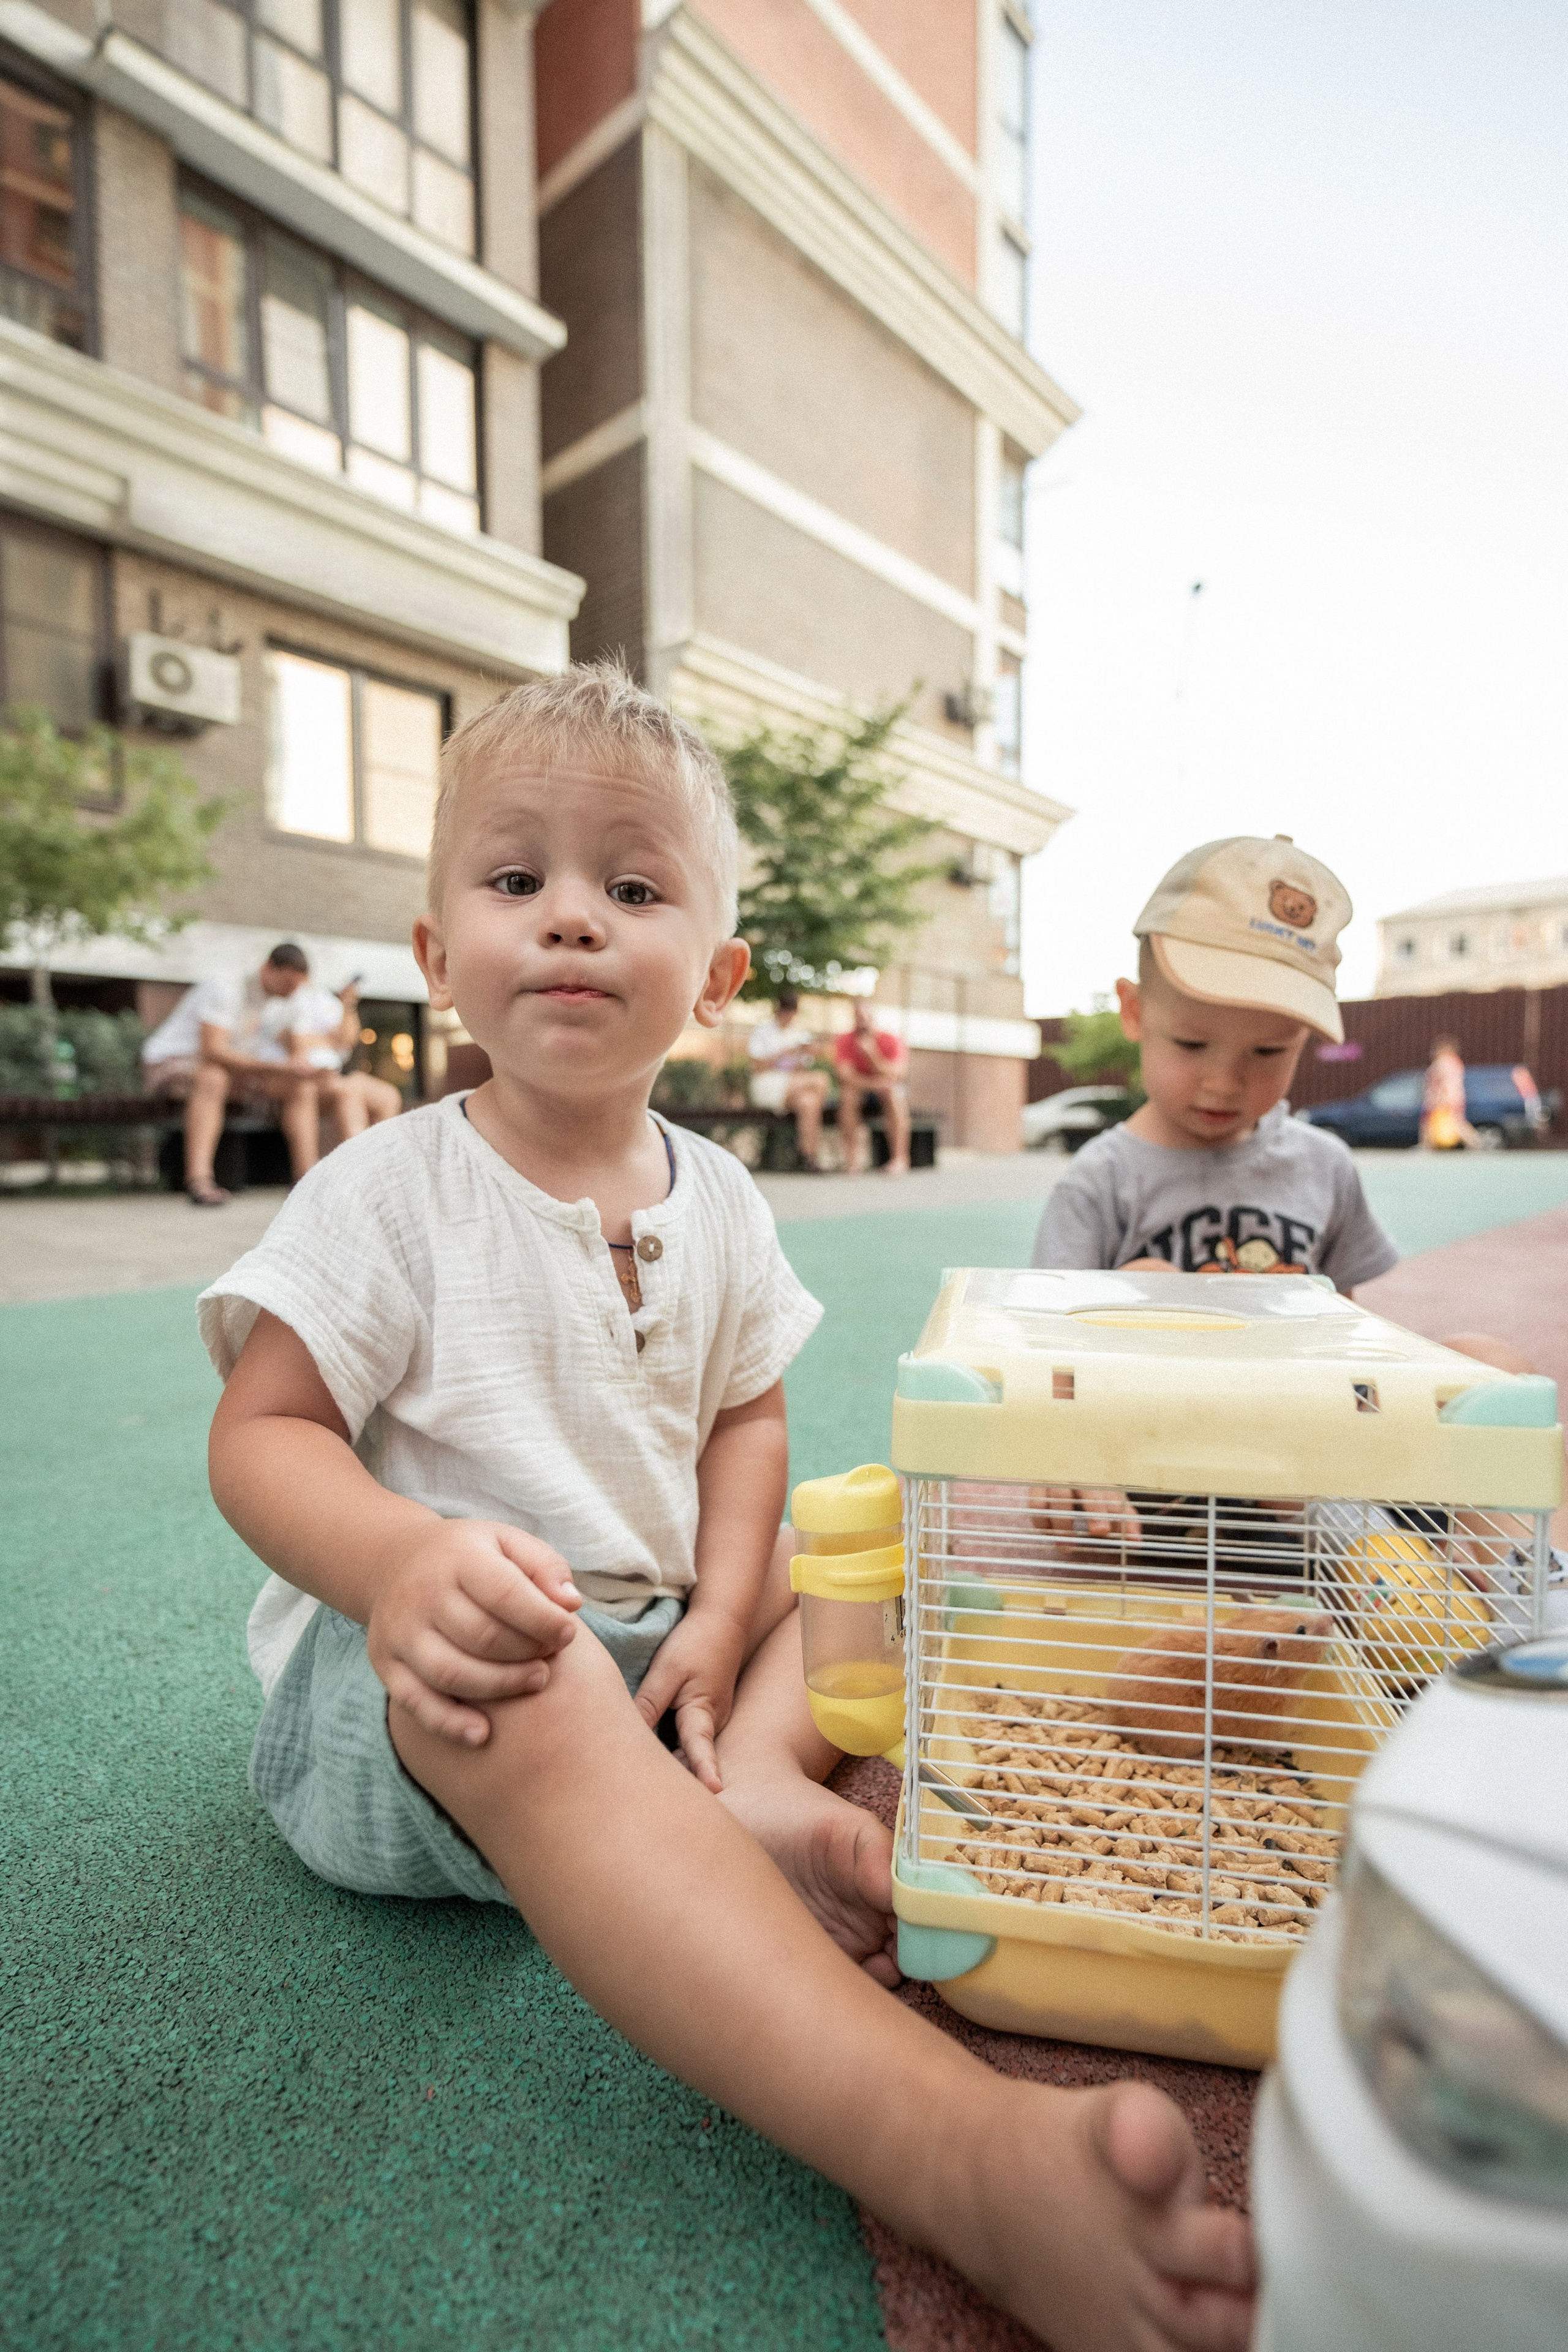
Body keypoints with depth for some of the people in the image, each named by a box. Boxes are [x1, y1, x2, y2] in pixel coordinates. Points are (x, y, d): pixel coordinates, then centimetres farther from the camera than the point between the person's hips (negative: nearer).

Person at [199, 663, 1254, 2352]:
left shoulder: (715, 1199, 2)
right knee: (538, 1698, -37)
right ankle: (964, 2149, -48)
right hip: (413, 1664, -5)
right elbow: (260, 1434, -10)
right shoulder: (391, 1189, -11)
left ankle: (763, 1787, -26)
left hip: (650, 1637, 6)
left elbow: (745, 1415, 8)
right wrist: (405, 1563, -31)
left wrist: (722, 1615, -8)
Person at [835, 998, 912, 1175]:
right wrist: (873, 1082, -36)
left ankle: (900, 1159, -35)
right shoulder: (846, 1041, -14)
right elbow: (846, 1075, -22)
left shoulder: (889, 1040, -17)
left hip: (890, 1089, -1)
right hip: (860, 1088, 1)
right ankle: (852, 1159, -30)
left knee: (895, 1093, -34)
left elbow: (895, 1076, -26)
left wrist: (872, 1053, -35)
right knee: (847, 1093, -31)